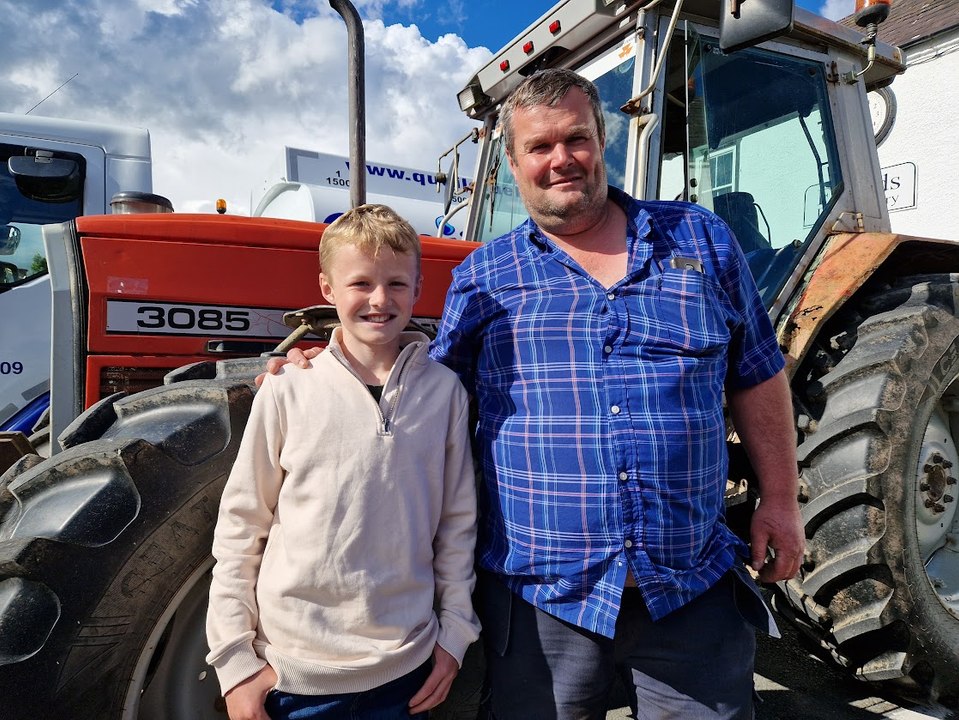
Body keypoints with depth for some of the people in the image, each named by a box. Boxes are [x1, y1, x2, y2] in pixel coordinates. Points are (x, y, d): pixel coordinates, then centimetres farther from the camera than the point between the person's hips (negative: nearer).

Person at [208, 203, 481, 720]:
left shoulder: (444, 392, -5)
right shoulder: (287, 393, -9)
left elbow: (458, 520, 2)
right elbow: (240, 528, -4)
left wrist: (454, 632, 3)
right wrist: (235, 660, -3)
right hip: (290, 673, -1)